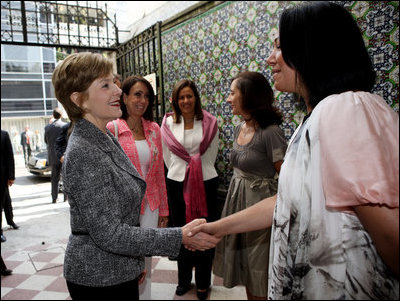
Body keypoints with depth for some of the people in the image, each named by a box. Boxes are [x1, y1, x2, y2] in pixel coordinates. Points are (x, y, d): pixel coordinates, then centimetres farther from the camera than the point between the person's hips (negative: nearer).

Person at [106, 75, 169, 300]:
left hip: (150, 205, 4)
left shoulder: (153, 129, 5)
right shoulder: (111, 129, -8)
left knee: (146, 263, 16)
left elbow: (159, 172, 9)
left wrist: (163, 209, 10)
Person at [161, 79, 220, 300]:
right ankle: (184, 280, 31)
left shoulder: (209, 123, 0)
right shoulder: (168, 123, 2)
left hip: (206, 182, -1)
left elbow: (211, 154, 9)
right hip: (177, 183, 1)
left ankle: (203, 283, 25)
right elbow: (167, 156, 10)